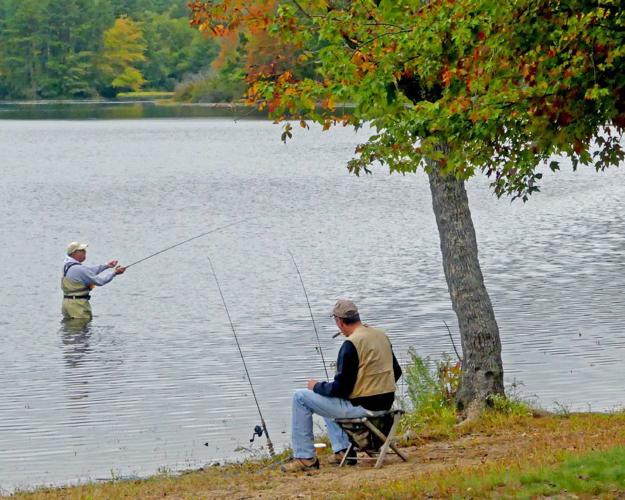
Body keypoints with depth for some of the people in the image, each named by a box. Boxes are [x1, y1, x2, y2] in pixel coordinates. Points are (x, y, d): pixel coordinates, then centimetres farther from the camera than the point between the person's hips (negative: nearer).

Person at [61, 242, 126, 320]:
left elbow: (89, 271, 16)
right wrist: (115, 272, -8)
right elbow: (99, 280, -19)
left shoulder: (67, 264, 9)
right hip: (77, 305, -10)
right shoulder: (77, 269, -22)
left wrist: (106, 266, 10)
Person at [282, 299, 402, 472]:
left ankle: (305, 458, 5)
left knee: (300, 397, 2)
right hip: (385, 404, 9)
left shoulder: (351, 344, -18)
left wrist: (317, 386, 0)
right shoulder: (381, 335, 7)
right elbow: (396, 372, 16)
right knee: (327, 399, 33)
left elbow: (341, 388, -18)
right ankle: (342, 450, 24)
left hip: (362, 406, -9)